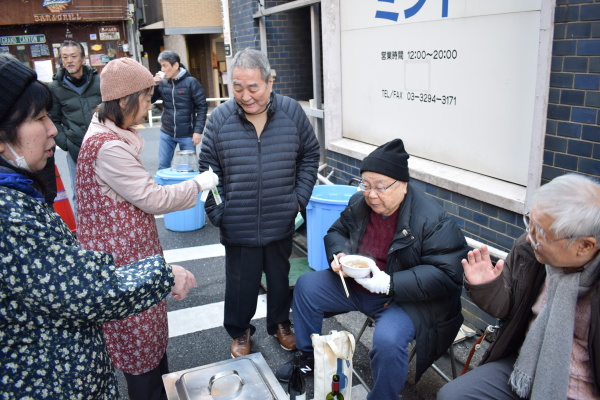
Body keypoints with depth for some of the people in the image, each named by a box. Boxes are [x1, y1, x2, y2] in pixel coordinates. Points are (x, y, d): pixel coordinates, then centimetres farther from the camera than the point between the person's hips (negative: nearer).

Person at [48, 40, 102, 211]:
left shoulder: (99, 81, 1)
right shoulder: (54, 87, 1)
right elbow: (53, 121, 4)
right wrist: (66, 145, -6)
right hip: (75, 152, 0)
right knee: (80, 195, 7)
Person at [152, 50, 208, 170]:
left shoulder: (191, 82, -8)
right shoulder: (162, 83, 2)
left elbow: (202, 107, -9)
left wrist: (198, 131, -13)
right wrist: (154, 85, -11)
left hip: (187, 134, -4)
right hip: (166, 133, 4)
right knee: (162, 166, 9)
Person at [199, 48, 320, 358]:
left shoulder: (292, 112, -6)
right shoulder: (221, 118, -8)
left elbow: (309, 156, 6)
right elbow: (208, 169, -1)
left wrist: (300, 198, 0)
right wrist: (216, 212, -7)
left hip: (281, 224, 2)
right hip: (238, 226, -1)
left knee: (280, 279, 20)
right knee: (241, 284, 13)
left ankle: (280, 324, 45)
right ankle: (240, 331, 39)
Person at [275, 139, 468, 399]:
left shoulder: (432, 220, -22)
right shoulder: (359, 203, -2)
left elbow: (445, 275, -26)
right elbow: (336, 232, 13)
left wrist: (388, 284, -33)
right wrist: (338, 255, -12)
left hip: (404, 299, -6)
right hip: (355, 286, 7)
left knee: (388, 339, -34)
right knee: (306, 285, 2)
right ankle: (309, 358, 22)